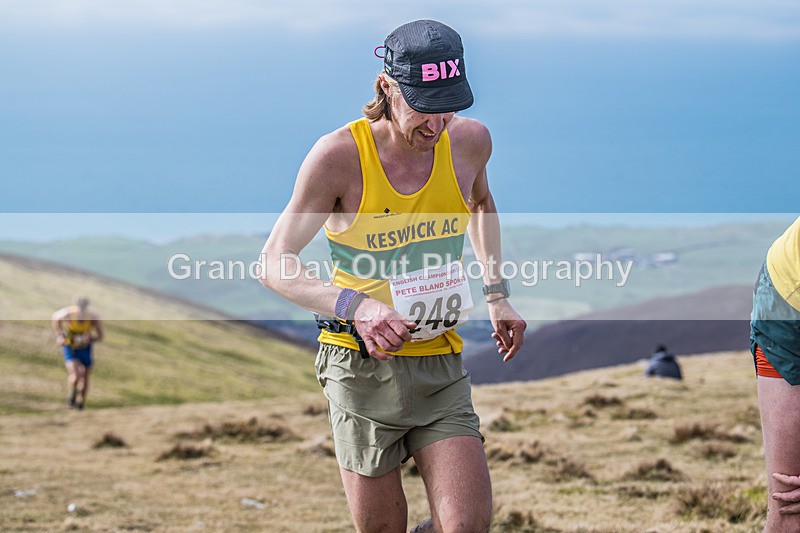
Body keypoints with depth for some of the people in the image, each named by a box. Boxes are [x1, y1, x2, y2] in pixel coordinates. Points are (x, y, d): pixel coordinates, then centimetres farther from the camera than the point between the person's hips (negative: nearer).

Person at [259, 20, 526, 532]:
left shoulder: (470, 140, -2)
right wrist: (355, 306, -32)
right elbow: (274, 263, -15)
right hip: (361, 366, -3)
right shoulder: (339, 155, -14)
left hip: (440, 366, 3)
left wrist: (498, 296, 18)